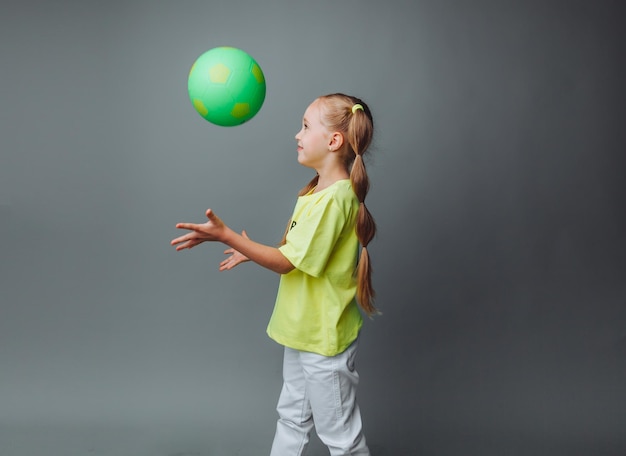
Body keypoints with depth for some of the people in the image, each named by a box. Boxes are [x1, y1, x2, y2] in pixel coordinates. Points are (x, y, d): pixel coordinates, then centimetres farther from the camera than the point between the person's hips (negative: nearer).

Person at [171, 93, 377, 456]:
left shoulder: (334, 199, -25)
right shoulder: (318, 191, 6)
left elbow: (287, 262, -24)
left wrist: (226, 235, -25)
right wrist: (253, 252, 12)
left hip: (325, 337, -9)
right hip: (304, 330, 10)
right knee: (292, 417, 23)